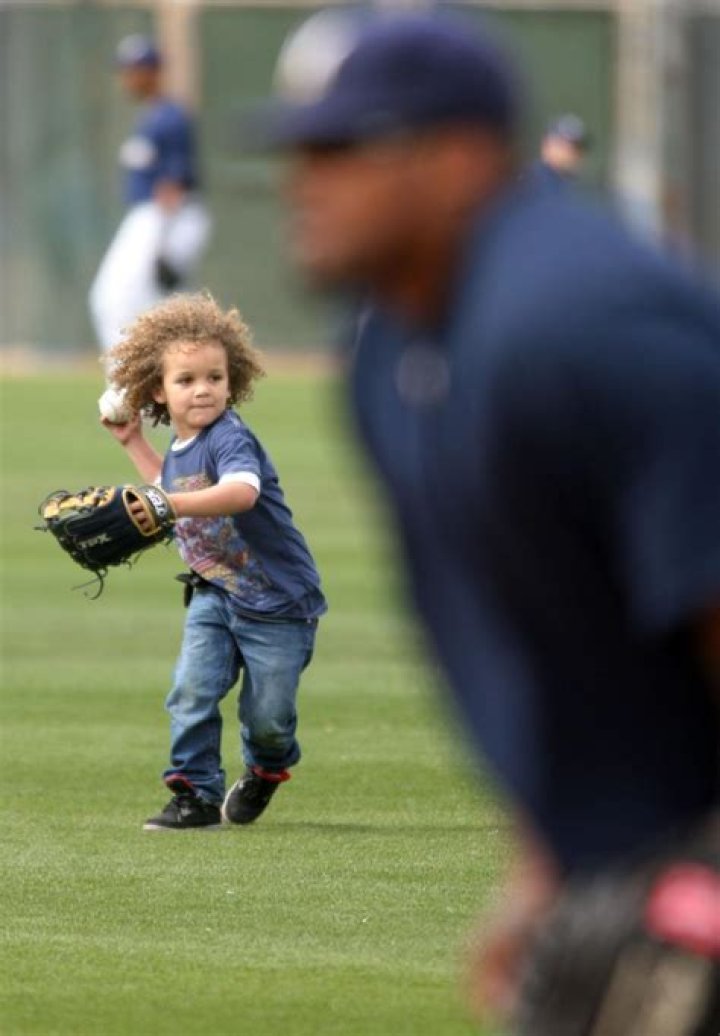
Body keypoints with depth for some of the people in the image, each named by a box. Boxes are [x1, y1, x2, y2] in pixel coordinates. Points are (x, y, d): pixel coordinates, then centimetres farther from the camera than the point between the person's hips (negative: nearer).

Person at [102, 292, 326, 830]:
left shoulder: (230, 438, -23)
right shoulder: (180, 451, 4)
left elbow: (242, 492, -47)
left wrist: (170, 505, -57)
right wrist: (135, 443, 23)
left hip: (278, 603, -6)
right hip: (215, 593, 6)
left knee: (266, 714, 4)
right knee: (192, 689, -14)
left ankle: (267, 767, 37)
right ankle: (196, 794, -4)